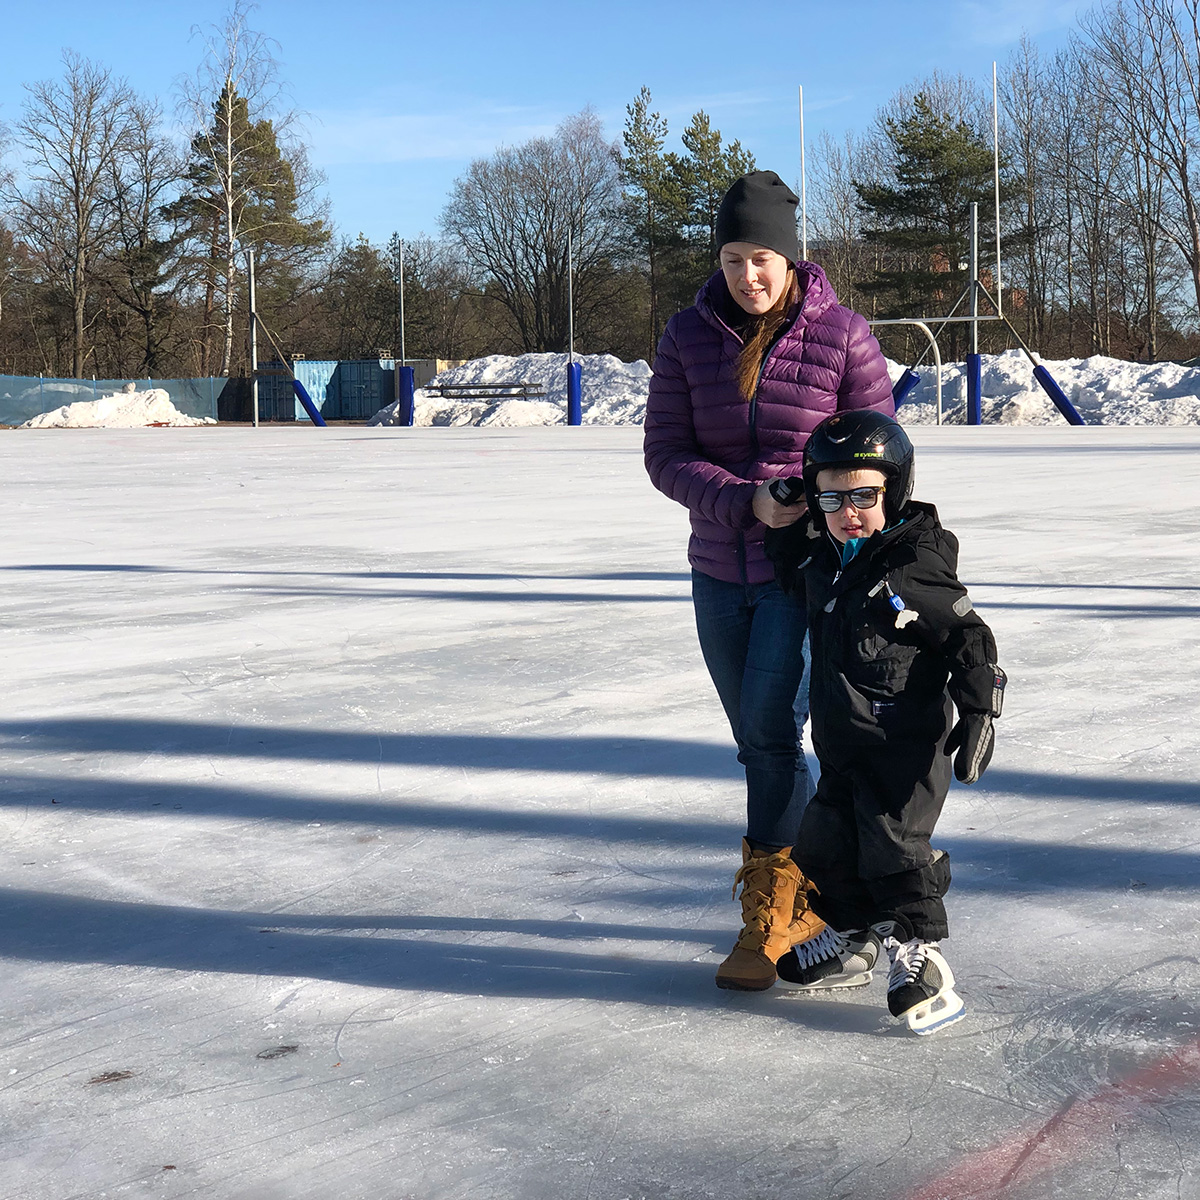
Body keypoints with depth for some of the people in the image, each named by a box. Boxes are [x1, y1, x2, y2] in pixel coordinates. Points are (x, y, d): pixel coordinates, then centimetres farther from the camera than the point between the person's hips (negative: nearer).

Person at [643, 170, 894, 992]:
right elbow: (666, 454, -4)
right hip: (722, 569, 4)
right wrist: (745, 502, -20)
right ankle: (811, 892, 29)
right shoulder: (689, 336, 0)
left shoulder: (841, 335, -8)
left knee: (770, 727, -13)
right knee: (758, 740, 11)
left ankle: (772, 916, 0)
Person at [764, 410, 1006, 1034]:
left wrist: (978, 711, -19)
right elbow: (788, 569, 28)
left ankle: (919, 949, 8)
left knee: (893, 847, -8)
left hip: (906, 741, -8)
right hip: (841, 741, 8)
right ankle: (854, 939, 32)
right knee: (824, 843, 14)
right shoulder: (818, 557, 4)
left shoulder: (916, 570, -18)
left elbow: (969, 638, -14)